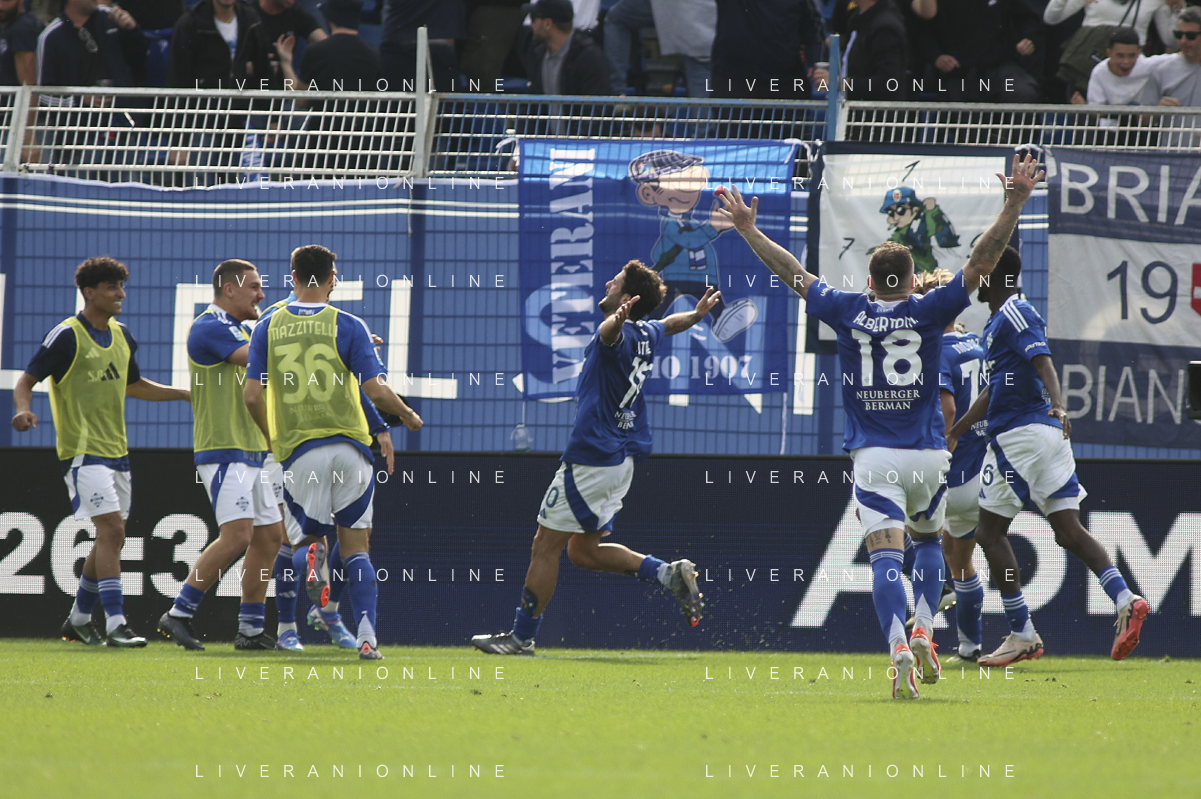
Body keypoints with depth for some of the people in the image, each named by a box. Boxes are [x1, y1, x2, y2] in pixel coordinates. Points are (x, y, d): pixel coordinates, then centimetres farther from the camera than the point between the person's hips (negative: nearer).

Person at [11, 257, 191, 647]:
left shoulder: (121, 336, 12)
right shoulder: (67, 336, -11)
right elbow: (26, 381, -10)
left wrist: (185, 394, 22)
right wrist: (23, 408, -31)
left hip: (116, 450, 8)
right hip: (83, 450, -8)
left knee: (111, 538, 11)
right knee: (111, 529, -18)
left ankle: (78, 619, 26)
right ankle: (115, 624, -19)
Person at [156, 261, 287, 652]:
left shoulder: (238, 330, 20)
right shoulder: (210, 327, -12)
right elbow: (260, 359, -24)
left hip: (250, 451, 10)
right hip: (223, 450, -10)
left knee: (270, 536, 8)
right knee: (237, 536, -18)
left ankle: (251, 629, 11)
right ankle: (179, 614, -12)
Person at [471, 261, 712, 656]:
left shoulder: (622, 335, -18)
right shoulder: (647, 334, 10)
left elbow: (610, 331, -45)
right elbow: (671, 323, 33)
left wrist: (618, 318, -67)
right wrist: (697, 314, 54)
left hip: (591, 457, -9)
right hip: (621, 458, 9)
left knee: (546, 545, -2)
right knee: (583, 551, 14)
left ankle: (522, 636, 2)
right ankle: (668, 573, 4)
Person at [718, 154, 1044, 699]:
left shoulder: (848, 311, 1)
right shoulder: (929, 311, -1)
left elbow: (790, 271, 10)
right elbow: (983, 260, -4)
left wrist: (748, 229, 19)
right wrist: (1014, 204, -5)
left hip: (873, 458, -1)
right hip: (926, 455, 1)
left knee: (886, 553, -11)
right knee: (927, 539, 25)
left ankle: (899, 649, -31)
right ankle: (924, 632, 8)